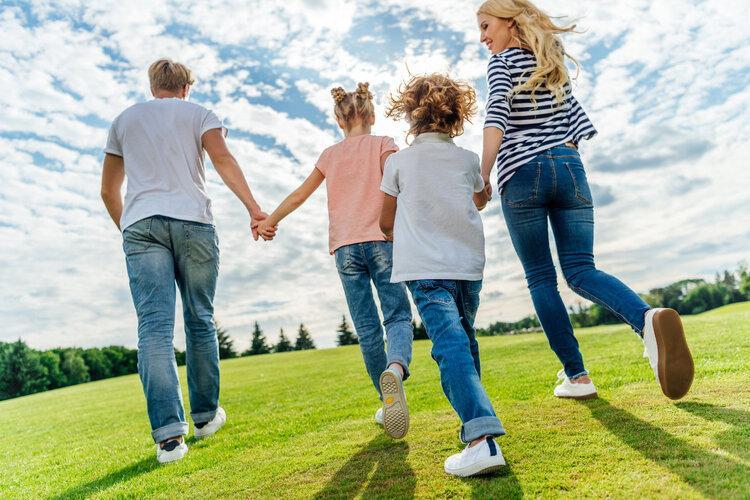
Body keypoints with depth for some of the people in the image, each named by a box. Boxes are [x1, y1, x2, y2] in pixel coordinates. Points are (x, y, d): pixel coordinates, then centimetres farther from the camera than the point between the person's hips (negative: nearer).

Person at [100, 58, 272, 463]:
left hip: (141, 225, 2)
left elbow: (108, 191, 23)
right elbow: (222, 159, -7)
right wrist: (254, 209, -16)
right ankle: (205, 415, 17)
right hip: (193, 221, -1)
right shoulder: (198, 114, 15)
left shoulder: (123, 121, 24)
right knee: (200, 321, 8)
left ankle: (169, 432, -17)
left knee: (154, 324, -8)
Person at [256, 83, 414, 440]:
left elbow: (299, 196, 23)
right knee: (397, 316, -3)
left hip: (345, 246, 2)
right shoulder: (382, 144, 10)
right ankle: (395, 367, -34)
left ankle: (389, 402, 9)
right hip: (380, 240, -2)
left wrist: (270, 220, 35)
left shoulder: (330, 155, 18)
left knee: (366, 328, 6)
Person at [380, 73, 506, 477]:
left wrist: (400, 238, 34)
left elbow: (387, 222, 12)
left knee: (450, 344, -16)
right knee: (465, 339, 22)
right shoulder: (468, 160, 10)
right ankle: (473, 415, 34)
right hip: (468, 262, 4)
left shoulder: (398, 161, 5)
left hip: (425, 267, -3)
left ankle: (482, 437, -30)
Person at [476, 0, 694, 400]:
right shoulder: (553, 60, 21)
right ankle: (649, 318, -27)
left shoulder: (502, 63, 1)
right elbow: (574, 117, 23)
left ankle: (576, 375, 2)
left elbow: (497, 116, -14)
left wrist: (482, 177, -21)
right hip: (569, 167, 5)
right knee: (581, 271, 1)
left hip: (522, 174, -5)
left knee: (540, 278, 3)